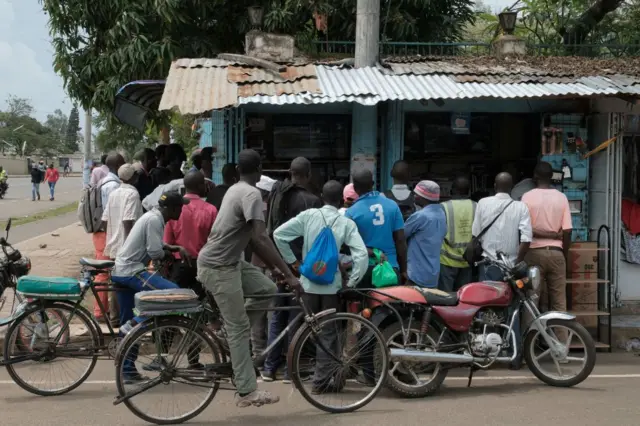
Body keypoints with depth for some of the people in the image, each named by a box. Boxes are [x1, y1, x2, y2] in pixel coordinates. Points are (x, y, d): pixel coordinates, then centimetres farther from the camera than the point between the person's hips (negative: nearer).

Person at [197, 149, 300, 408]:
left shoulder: (237, 190, 12)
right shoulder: (252, 194, -18)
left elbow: (252, 238, 16)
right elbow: (261, 238, -28)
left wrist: (273, 267, 16)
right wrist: (288, 274, -28)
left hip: (230, 260, 9)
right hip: (218, 266, -9)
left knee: (268, 289, 6)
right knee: (239, 328, -5)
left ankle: (231, 334, 14)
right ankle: (246, 392, 0)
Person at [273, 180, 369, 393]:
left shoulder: (308, 215, -3)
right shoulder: (346, 223, -6)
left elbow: (278, 234, -6)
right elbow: (362, 255, -14)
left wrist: (293, 261, 3)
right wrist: (352, 283, -5)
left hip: (308, 283, 2)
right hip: (332, 286, -2)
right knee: (328, 333, 6)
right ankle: (320, 381, 7)